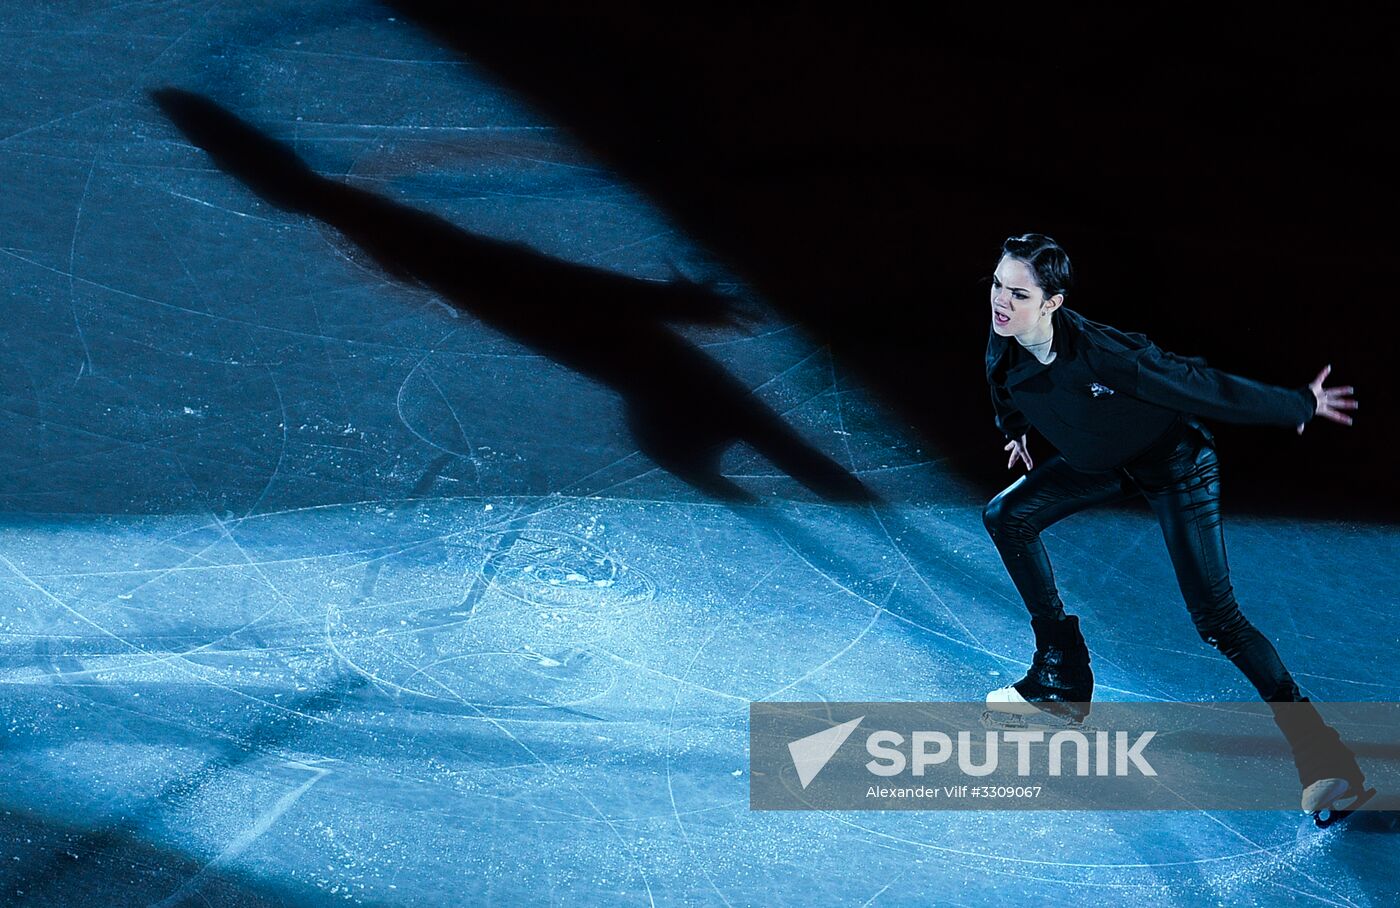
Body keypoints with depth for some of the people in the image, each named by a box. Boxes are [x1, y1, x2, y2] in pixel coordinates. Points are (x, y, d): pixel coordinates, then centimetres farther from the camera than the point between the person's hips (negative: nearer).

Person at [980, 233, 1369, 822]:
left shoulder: (1099, 352, -38)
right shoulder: (1002, 348, -18)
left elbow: (1199, 386, -29)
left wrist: (1299, 407, -19)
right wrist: (1015, 430, 29)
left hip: (1174, 463, -7)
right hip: (1101, 463, 7)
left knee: (1215, 619, -14)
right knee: (1007, 517, 4)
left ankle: (1323, 757, -8)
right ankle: (1064, 680, 16)